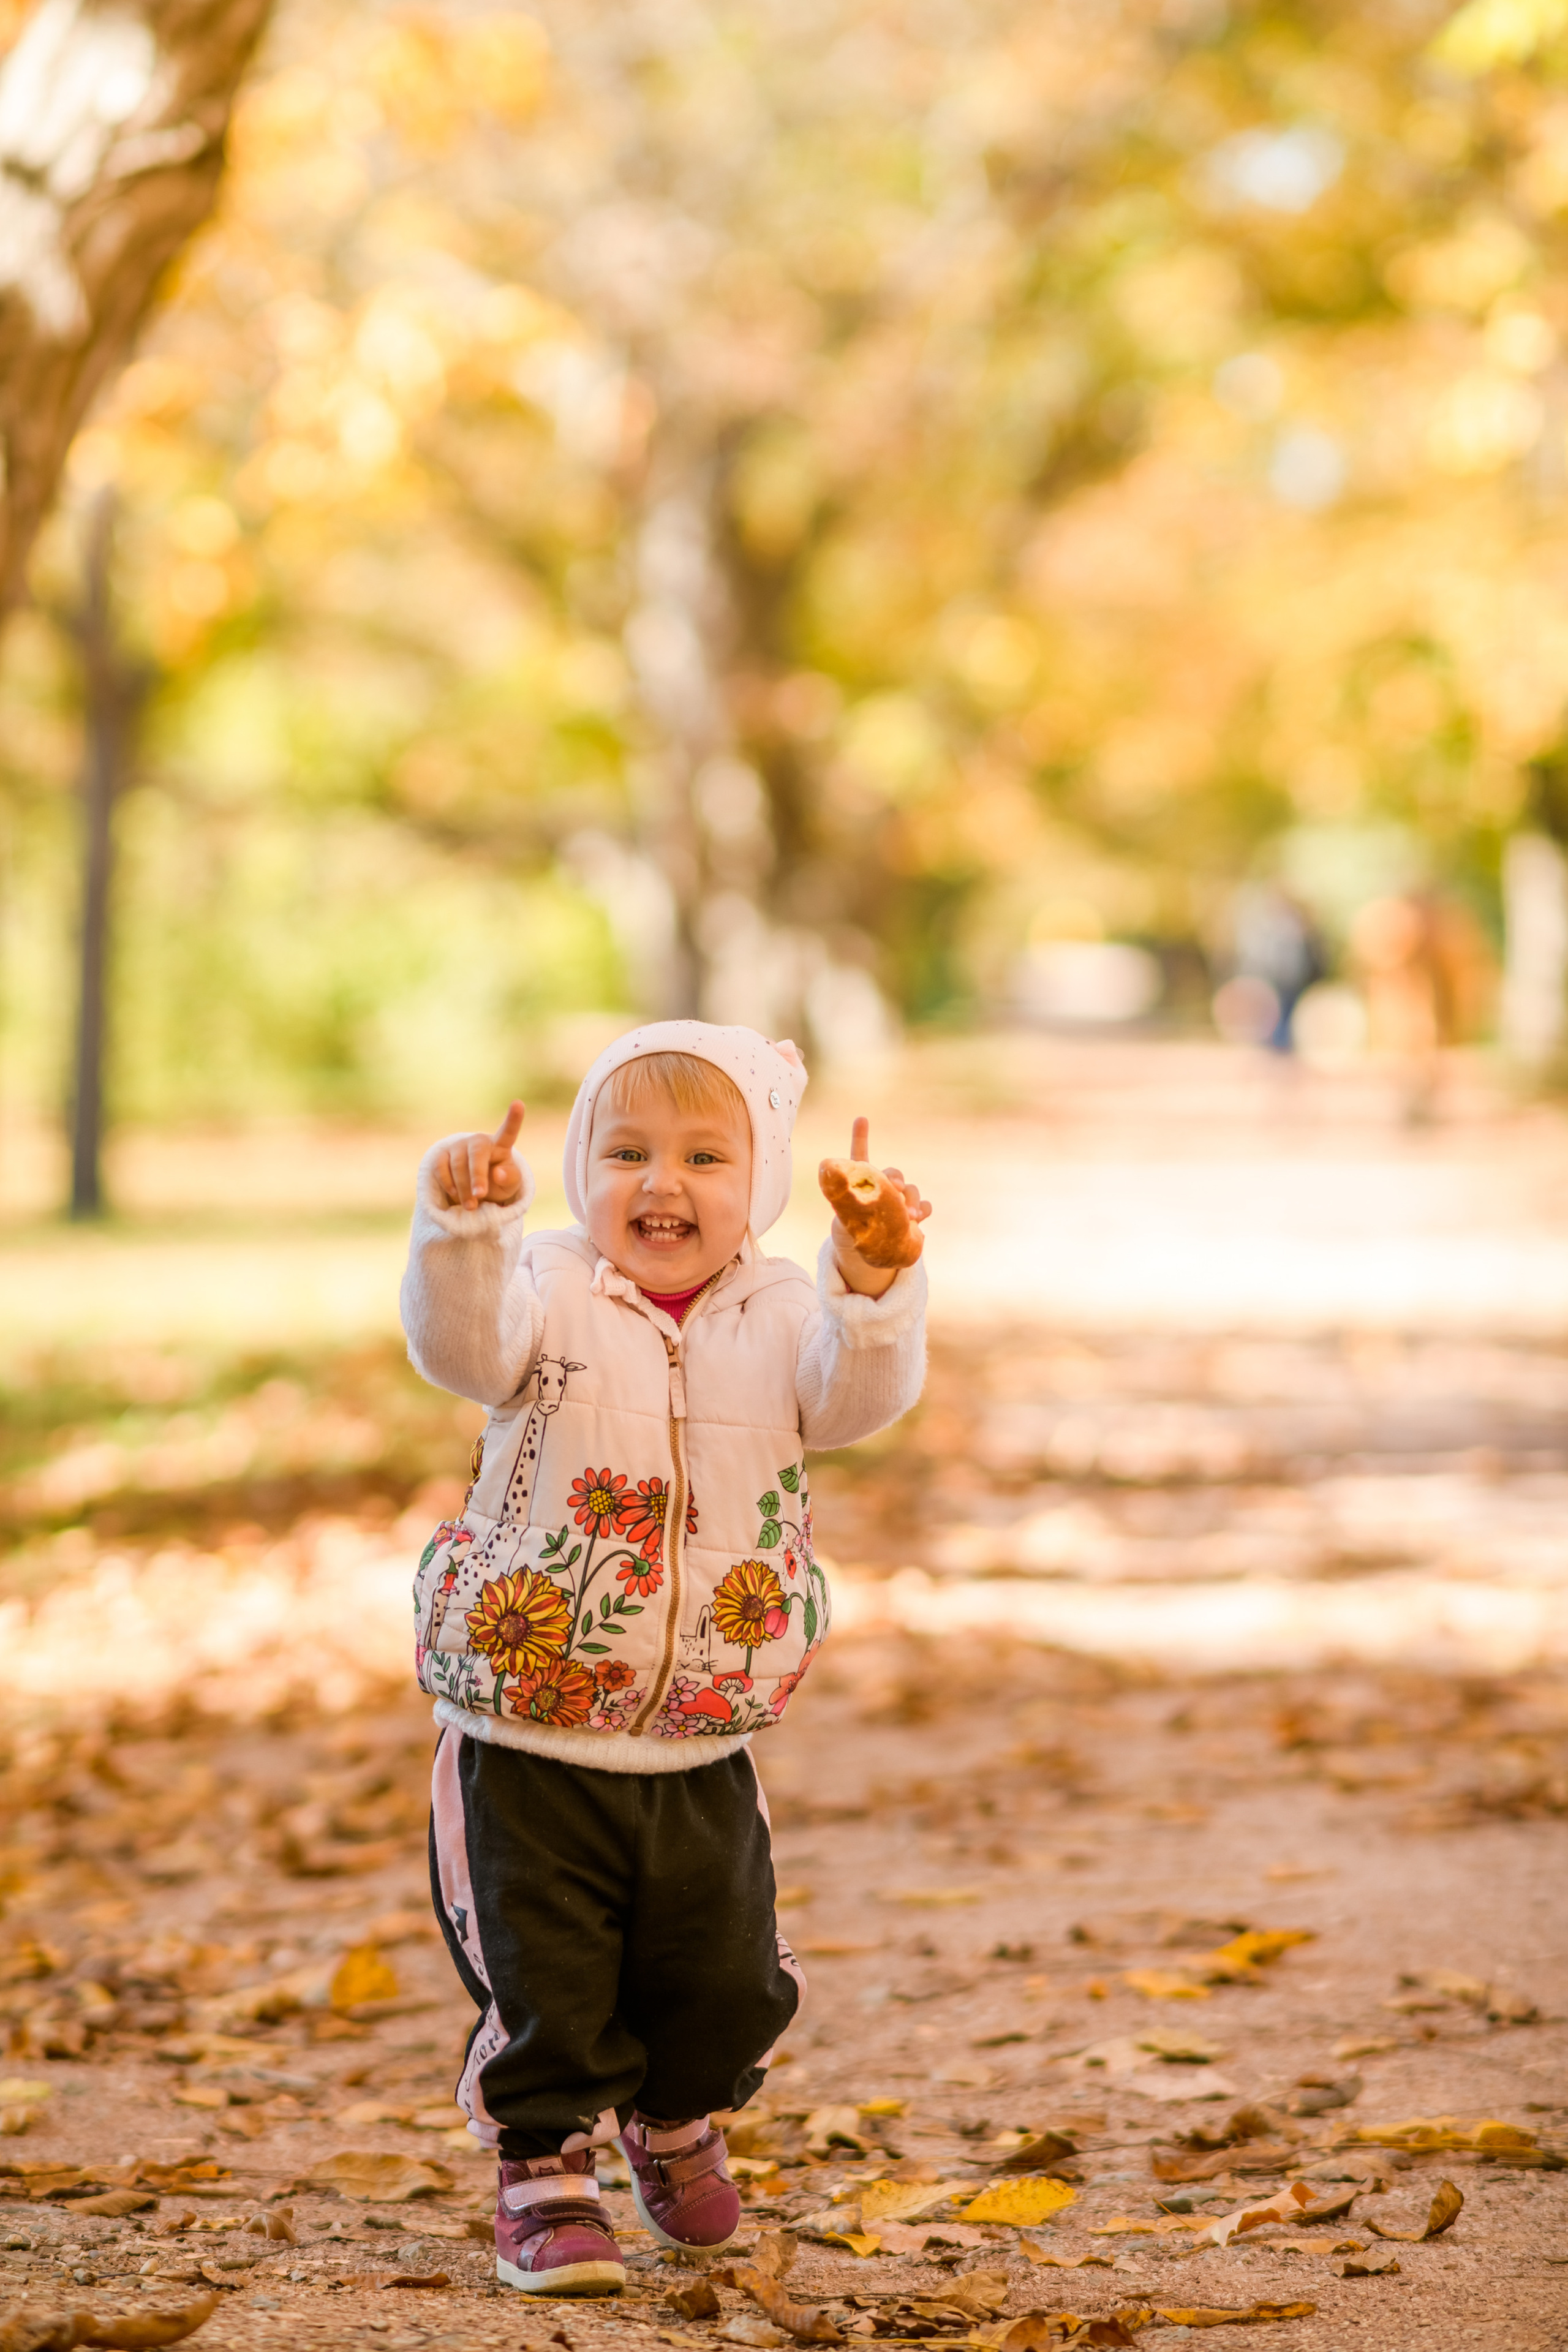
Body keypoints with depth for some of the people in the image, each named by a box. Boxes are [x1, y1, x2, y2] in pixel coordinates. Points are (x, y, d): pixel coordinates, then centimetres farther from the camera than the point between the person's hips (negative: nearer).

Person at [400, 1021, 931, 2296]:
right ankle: (548, 2168, 22)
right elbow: (460, 1342, -29)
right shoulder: (550, 1294, -9)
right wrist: (464, 1223, -49)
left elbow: (862, 1392, -19)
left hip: (704, 1755, 3)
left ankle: (675, 2118, 41)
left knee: (729, 1985, 12)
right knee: (545, 1987, -1)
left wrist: (874, 1280, -39)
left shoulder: (779, 1315, -1)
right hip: (528, 1747, -3)